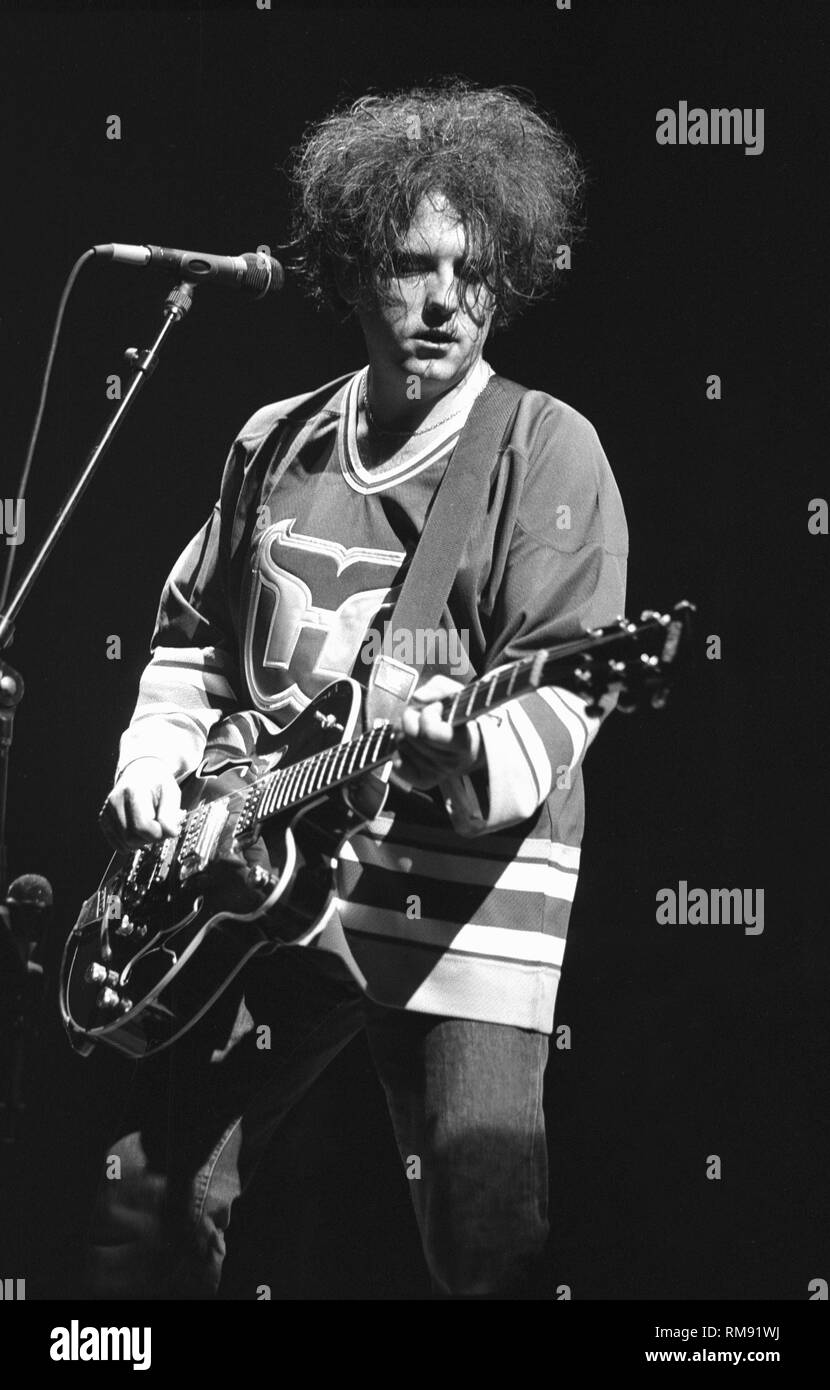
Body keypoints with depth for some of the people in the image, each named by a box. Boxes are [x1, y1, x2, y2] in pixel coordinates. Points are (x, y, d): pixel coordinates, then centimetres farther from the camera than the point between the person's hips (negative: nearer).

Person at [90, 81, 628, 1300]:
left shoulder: (547, 453, -5)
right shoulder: (274, 446, 12)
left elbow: (562, 685, -13)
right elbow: (194, 635, 22)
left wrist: (466, 757, -33)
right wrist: (156, 763, 5)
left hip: (466, 885, -5)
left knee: (489, 1251, -8)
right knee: (151, 1195, 13)